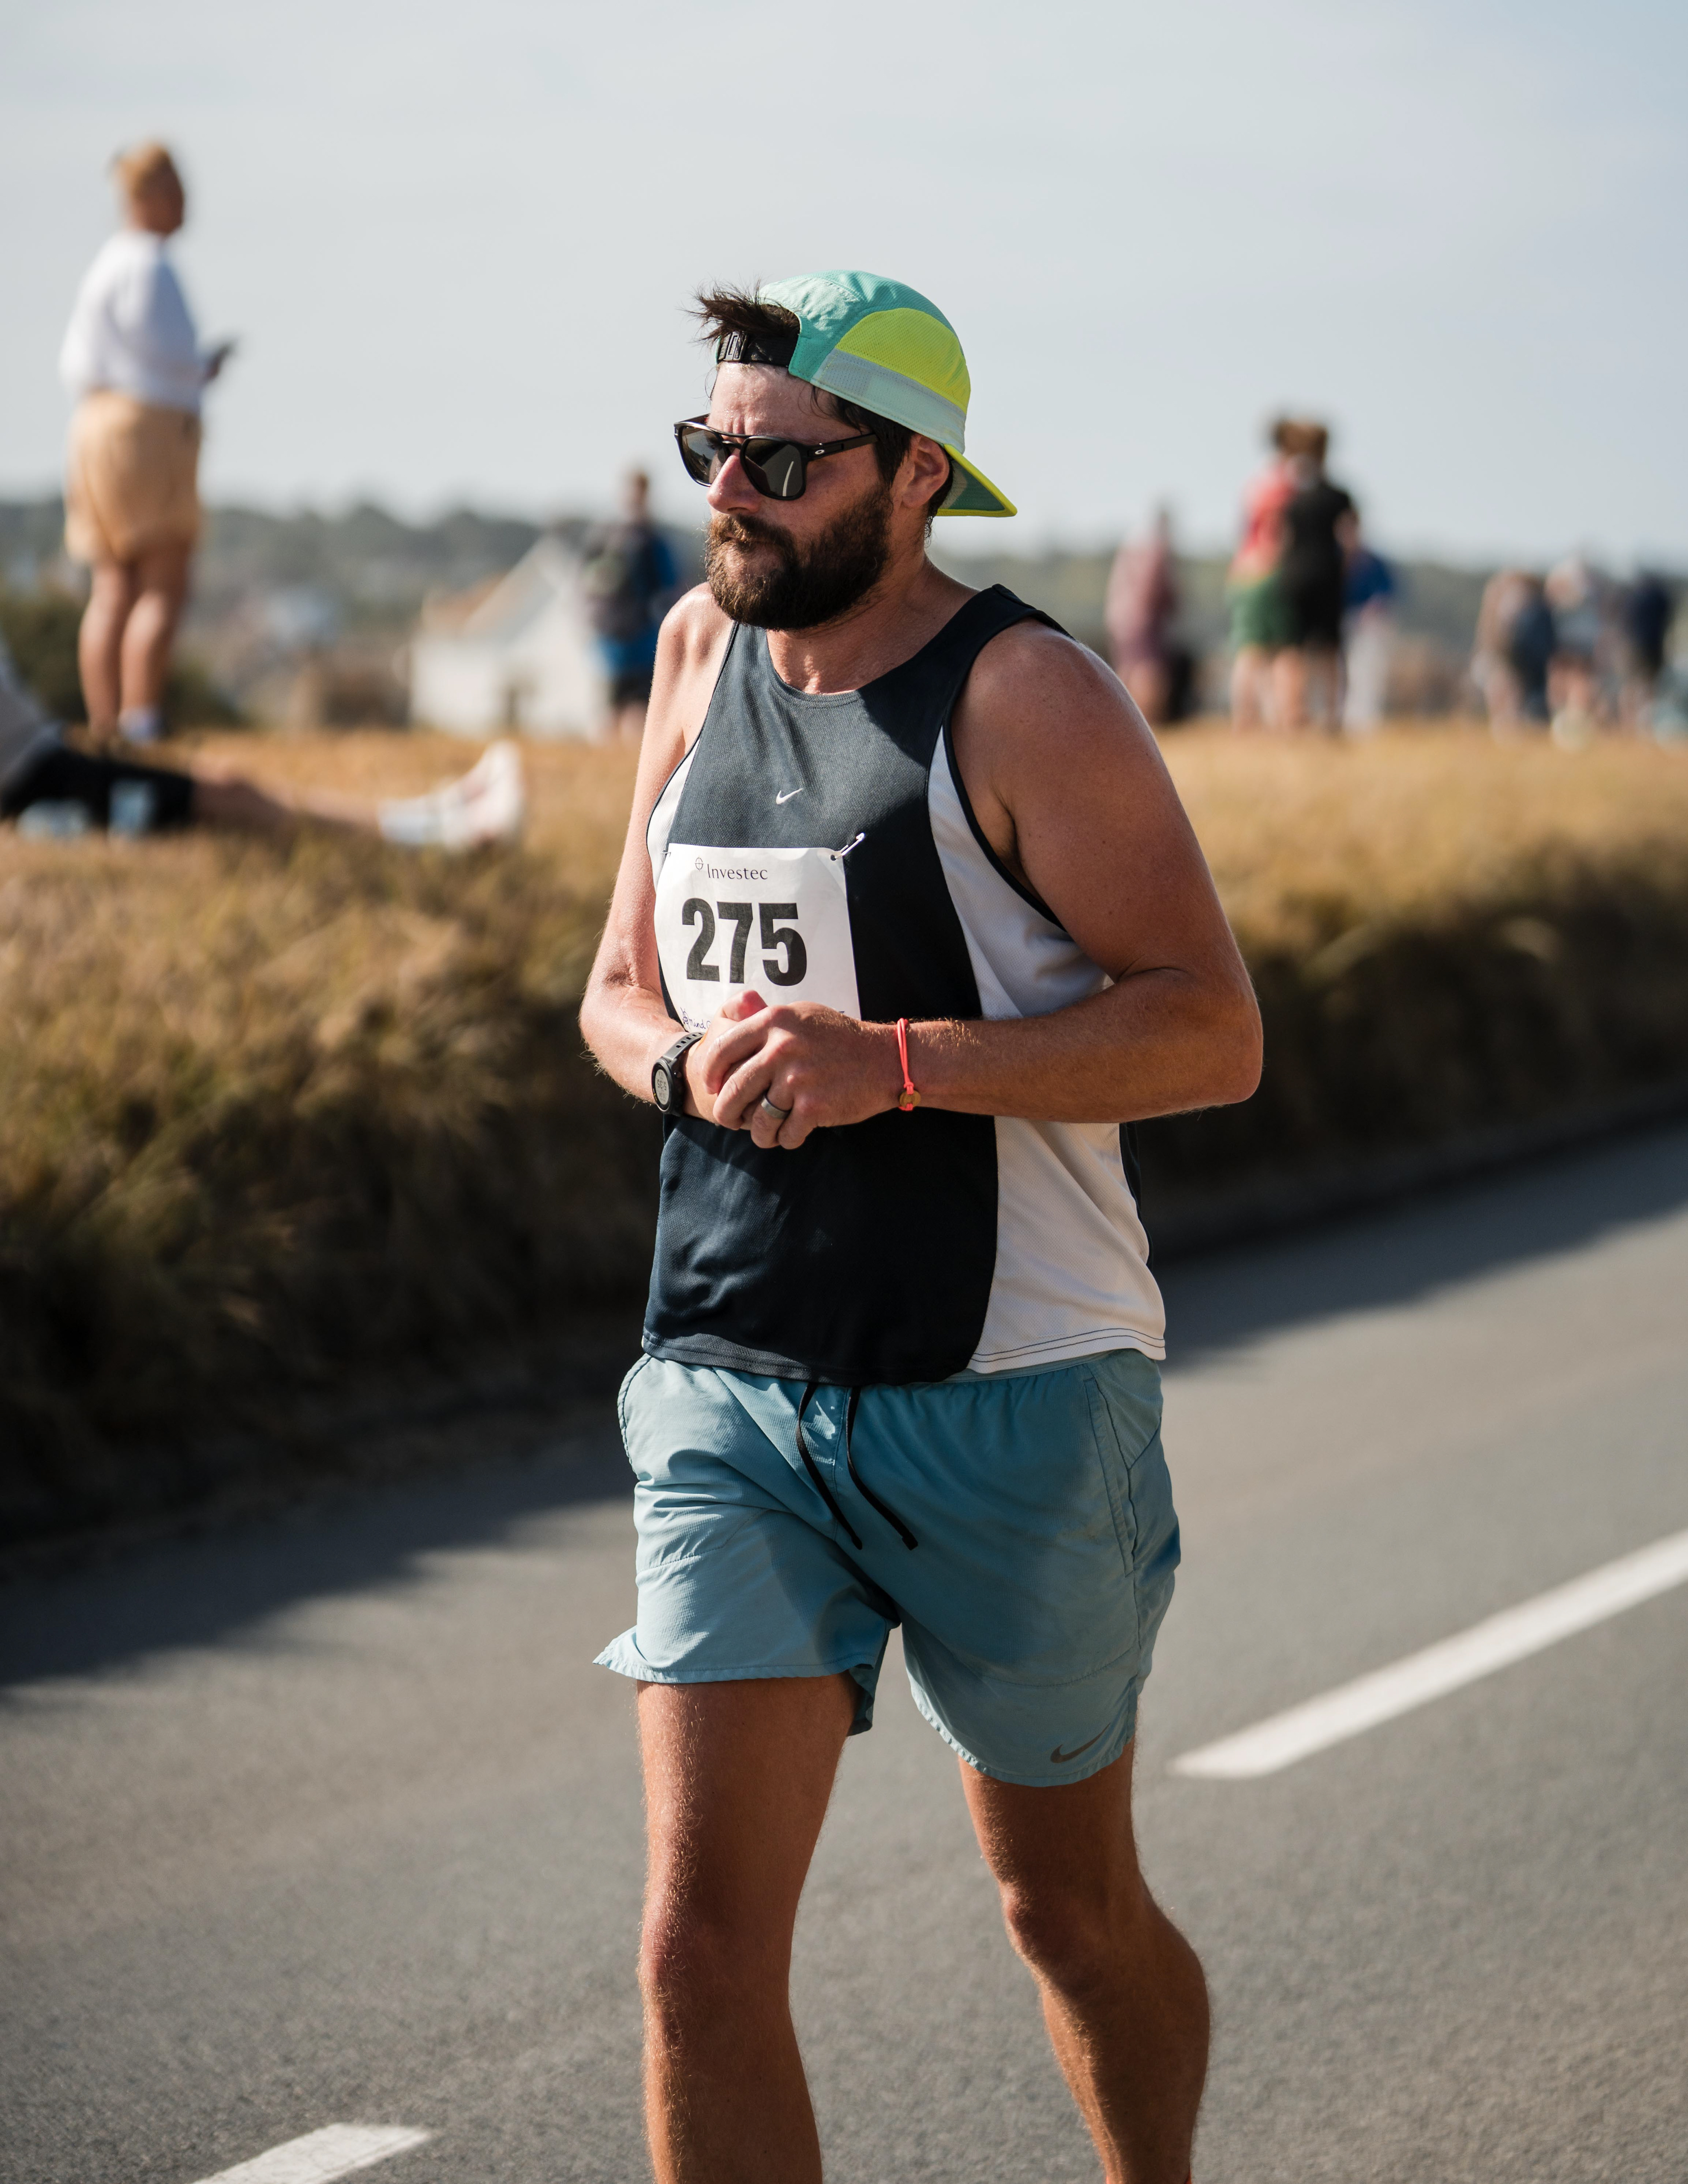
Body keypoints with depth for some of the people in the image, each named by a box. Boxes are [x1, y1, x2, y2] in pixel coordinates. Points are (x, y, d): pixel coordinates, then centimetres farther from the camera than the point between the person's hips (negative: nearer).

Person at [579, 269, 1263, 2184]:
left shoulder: (1022, 696, -11)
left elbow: (1212, 1029, -15)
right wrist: (689, 1059, -7)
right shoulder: (701, 654, 8)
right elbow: (620, 991, 17)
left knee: (1069, 1913, 15)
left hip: (1007, 1396, -4)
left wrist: (892, 1061, -25)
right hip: (730, 1383, 4)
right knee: (702, 1948, -9)